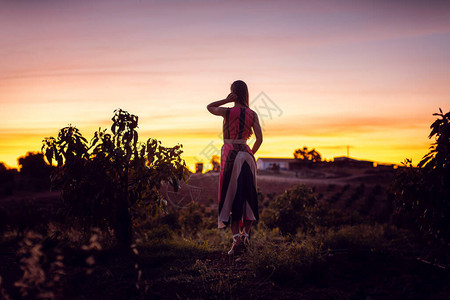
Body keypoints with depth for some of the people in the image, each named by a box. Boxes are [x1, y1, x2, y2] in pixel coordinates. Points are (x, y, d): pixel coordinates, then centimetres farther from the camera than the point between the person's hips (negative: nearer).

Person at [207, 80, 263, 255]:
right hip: (246, 155, 3)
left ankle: (236, 237, -8)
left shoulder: (228, 112, -7)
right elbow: (259, 139, 1)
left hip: (230, 154, -3)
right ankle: (245, 234, 12)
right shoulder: (252, 114, 3)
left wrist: (227, 100, 0)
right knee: (248, 196, 14)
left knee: (230, 197, 0)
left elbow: (209, 107, 12)